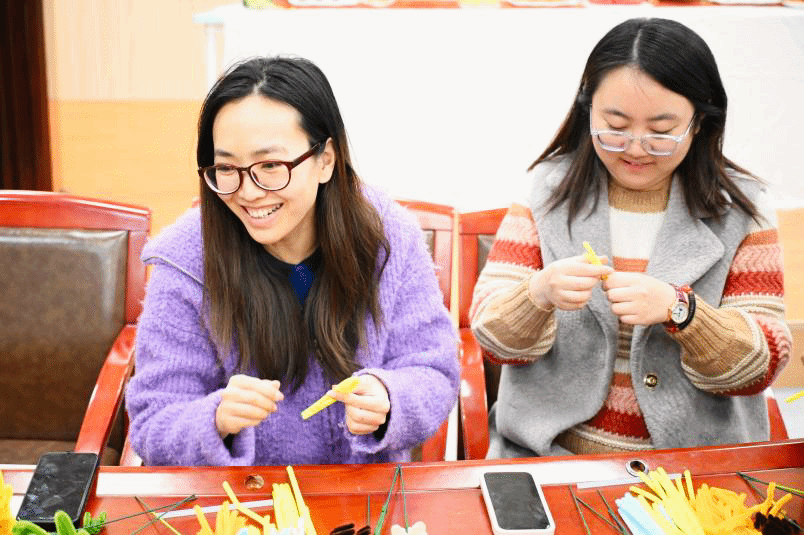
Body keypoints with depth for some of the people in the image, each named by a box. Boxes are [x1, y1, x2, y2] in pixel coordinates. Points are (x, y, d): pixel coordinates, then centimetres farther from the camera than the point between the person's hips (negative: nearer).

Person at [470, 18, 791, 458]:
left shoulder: (738, 208, 3)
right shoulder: (549, 190, 4)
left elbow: (760, 366, -1)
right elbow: (493, 336, 0)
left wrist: (680, 309, -20)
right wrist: (539, 294, -22)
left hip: (695, 467, -1)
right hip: (547, 453, 1)